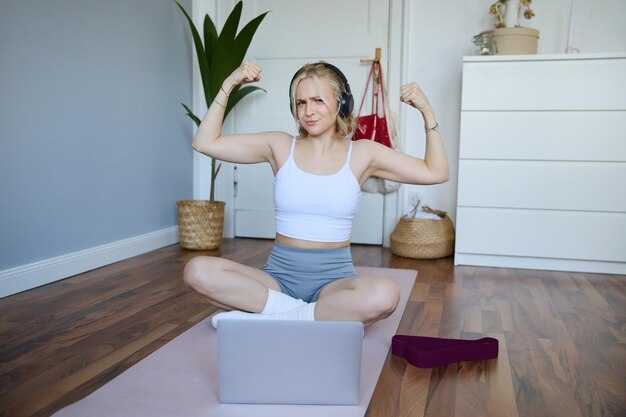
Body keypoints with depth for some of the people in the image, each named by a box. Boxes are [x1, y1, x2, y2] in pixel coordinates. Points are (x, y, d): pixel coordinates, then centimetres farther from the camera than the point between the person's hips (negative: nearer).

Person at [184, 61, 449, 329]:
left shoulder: (362, 154, 3)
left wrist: (427, 112, -4)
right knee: (198, 270, -24)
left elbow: (436, 173, 3)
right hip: (279, 276, 1)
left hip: (334, 279, 0)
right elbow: (205, 143, 3)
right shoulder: (280, 146, 4)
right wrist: (228, 86, -3)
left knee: (384, 296, -35)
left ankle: (266, 319, -21)